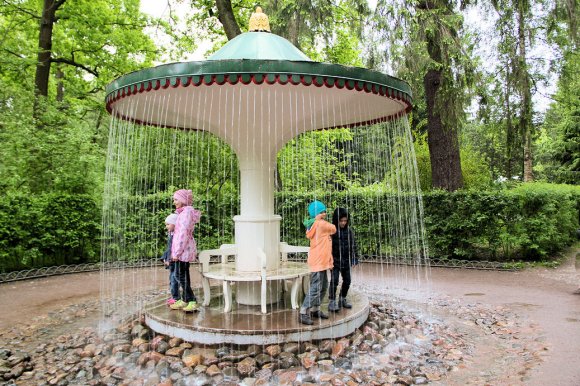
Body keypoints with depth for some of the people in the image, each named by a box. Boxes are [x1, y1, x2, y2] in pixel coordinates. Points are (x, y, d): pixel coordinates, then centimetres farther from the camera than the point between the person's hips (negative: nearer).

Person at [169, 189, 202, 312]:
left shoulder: (187, 212, -15)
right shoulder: (183, 212, 17)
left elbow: (184, 233, -21)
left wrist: (177, 252, -20)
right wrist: (175, 251, 20)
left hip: (184, 249, -10)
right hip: (183, 249, 10)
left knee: (181, 275, -6)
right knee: (180, 275, 14)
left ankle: (192, 302, -1)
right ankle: (184, 300, 23)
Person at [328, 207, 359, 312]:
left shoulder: (349, 231, 3)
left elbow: (353, 245, 11)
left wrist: (353, 259, 8)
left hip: (346, 261, 5)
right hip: (335, 260, -5)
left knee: (347, 281, 12)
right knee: (334, 280, -11)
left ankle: (342, 300, 28)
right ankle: (332, 302, -1)